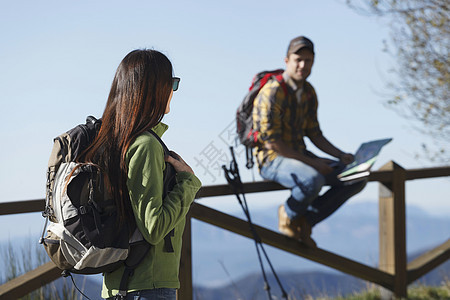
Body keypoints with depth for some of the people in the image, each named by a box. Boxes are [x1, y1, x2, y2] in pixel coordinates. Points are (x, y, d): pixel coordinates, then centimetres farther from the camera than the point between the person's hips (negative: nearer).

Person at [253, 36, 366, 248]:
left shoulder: (309, 93, 8)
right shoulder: (272, 93, -18)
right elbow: (272, 142, -20)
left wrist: (341, 155, 0)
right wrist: (312, 163, -20)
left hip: (300, 156, 8)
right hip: (272, 159, -8)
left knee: (356, 179, -3)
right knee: (313, 180, -38)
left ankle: (306, 220, -1)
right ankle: (289, 215, -5)